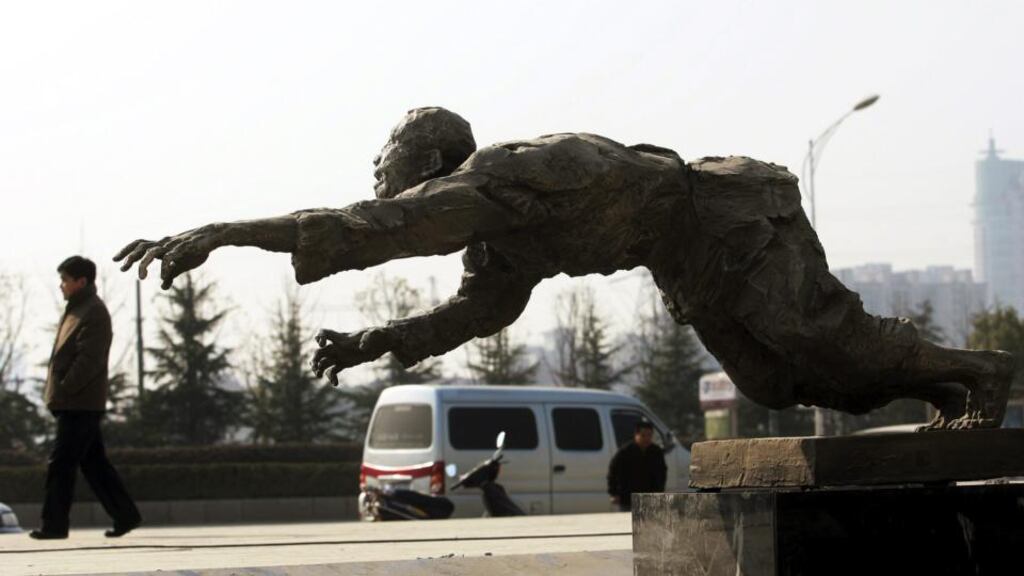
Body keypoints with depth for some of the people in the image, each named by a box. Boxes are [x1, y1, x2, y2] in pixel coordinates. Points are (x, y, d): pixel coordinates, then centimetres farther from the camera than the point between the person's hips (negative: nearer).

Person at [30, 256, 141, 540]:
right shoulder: (76, 309, 18)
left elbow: (89, 360, -20)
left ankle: (54, 524, -3)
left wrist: (64, 389, -21)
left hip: (80, 403, -10)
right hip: (78, 403, 10)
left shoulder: (94, 313, -12)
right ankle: (125, 515, 13)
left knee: (61, 464, -7)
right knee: (94, 463, 11)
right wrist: (57, 392, 14)